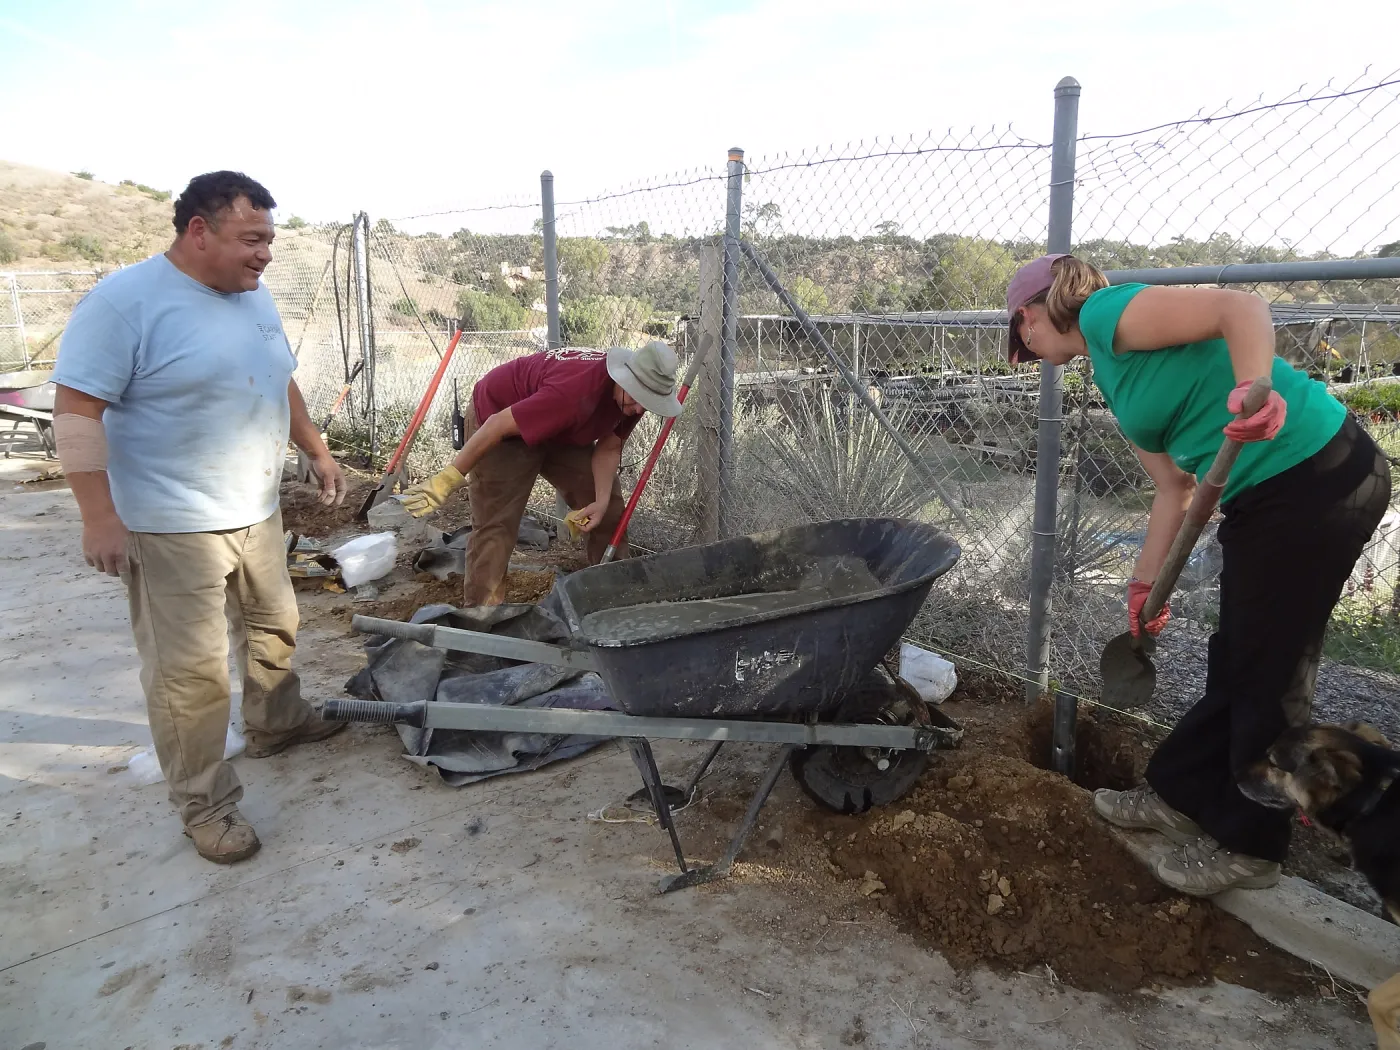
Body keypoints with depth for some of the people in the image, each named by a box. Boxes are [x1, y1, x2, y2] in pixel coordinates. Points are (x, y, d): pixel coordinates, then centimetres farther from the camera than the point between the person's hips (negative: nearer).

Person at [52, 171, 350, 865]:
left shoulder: (253, 296, 7)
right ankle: (204, 804, 14)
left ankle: (276, 726, 44)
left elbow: (280, 386, 19)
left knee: (273, 628, 22)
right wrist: (99, 514, -22)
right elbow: (77, 410, -19)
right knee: (191, 672, -1)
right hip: (172, 528, -8)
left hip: (257, 513, 8)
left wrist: (317, 452, 21)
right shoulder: (126, 301, -17)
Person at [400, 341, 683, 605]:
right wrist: (449, 479, -31)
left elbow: (609, 449, -5)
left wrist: (601, 501, -20)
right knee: (496, 524, -15)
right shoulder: (573, 393, -42)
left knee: (609, 503, 5)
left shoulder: (635, 394, -16)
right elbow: (498, 425, -37)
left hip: (561, 430, 8)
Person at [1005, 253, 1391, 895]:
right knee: (1233, 661, 18)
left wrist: (1253, 386, -41)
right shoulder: (1112, 376, 16)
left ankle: (1248, 847, 21)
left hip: (1320, 476, -9)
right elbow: (1174, 486, 14)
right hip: (1262, 499, 9)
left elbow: (1241, 307, -23)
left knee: (1267, 673, 3)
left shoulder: (1106, 312, -10)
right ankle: (1177, 795, 34)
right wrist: (1146, 584, 15)